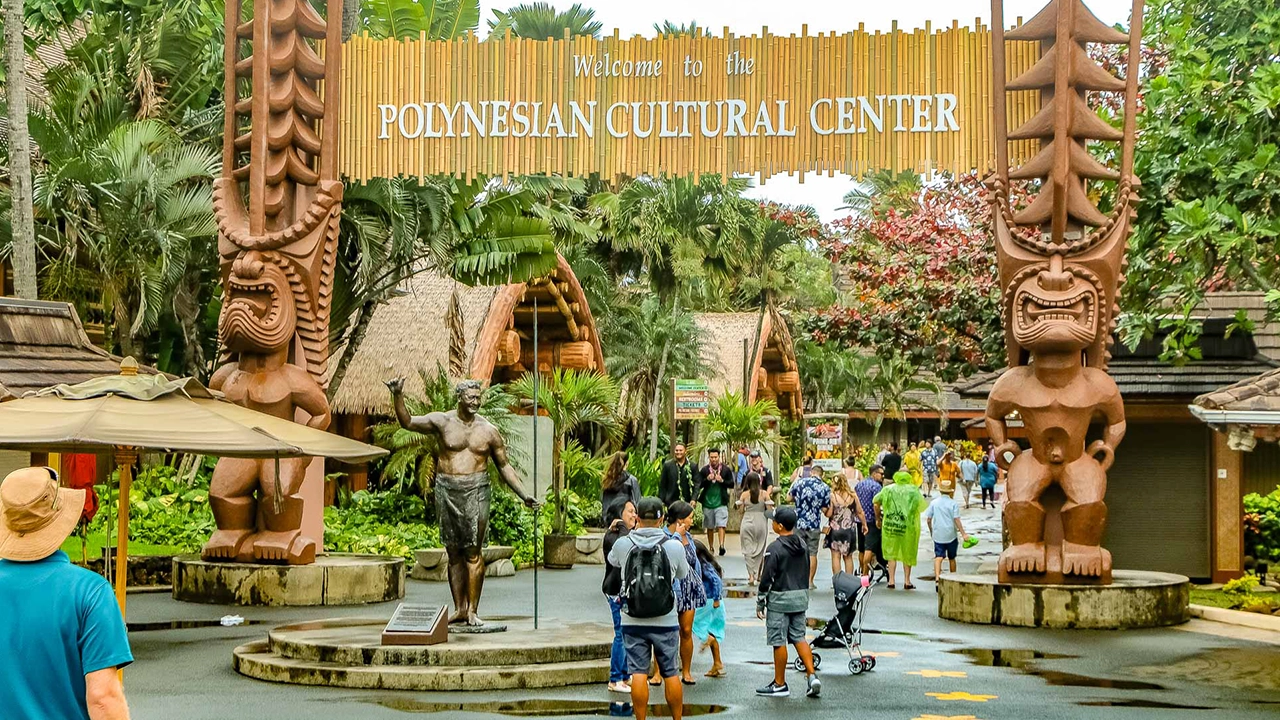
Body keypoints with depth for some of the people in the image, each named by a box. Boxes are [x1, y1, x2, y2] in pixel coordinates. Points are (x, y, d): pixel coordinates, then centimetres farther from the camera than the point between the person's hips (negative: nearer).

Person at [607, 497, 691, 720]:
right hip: (665, 622, 0)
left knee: (638, 673, 3)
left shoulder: (622, 544, -7)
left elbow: (612, 561, 17)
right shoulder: (674, 546, -9)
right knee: (671, 674, 10)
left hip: (633, 622, 0)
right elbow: (683, 574, 11)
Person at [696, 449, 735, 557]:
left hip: (721, 502, -2)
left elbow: (731, 485, 3)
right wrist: (707, 479, -14)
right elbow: (698, 485, 2)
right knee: (709, 527, 10)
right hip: (707, 502, 2)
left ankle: (721, 546, -23)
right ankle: (711, 547, 18)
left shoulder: (726, 470, 4)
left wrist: (722, 481, -13)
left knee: (721, 525, -15)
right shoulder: (704, 470, 6)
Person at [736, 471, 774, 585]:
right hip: (761, 522, 1)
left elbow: (741, 511, -3)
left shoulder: (744, 494, -4)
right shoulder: (764, 494, -6)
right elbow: (769, 510, -7)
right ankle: (758, 575, 23)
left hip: (747, 523, -1)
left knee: (748, 550, 3)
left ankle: (751, 576, -8)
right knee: (760, 550, 16)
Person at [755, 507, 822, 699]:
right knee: (799, 638, 14)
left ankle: (779, 684, 8)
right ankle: (812, 676, 2)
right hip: (801, 596, 7)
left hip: (780, 599, -7)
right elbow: (806, 573, 13)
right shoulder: (802, 545, 5)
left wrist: (760, 603, -5)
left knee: (779, 642, 2)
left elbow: (767, 578, -15)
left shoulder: (774, 548, -16)